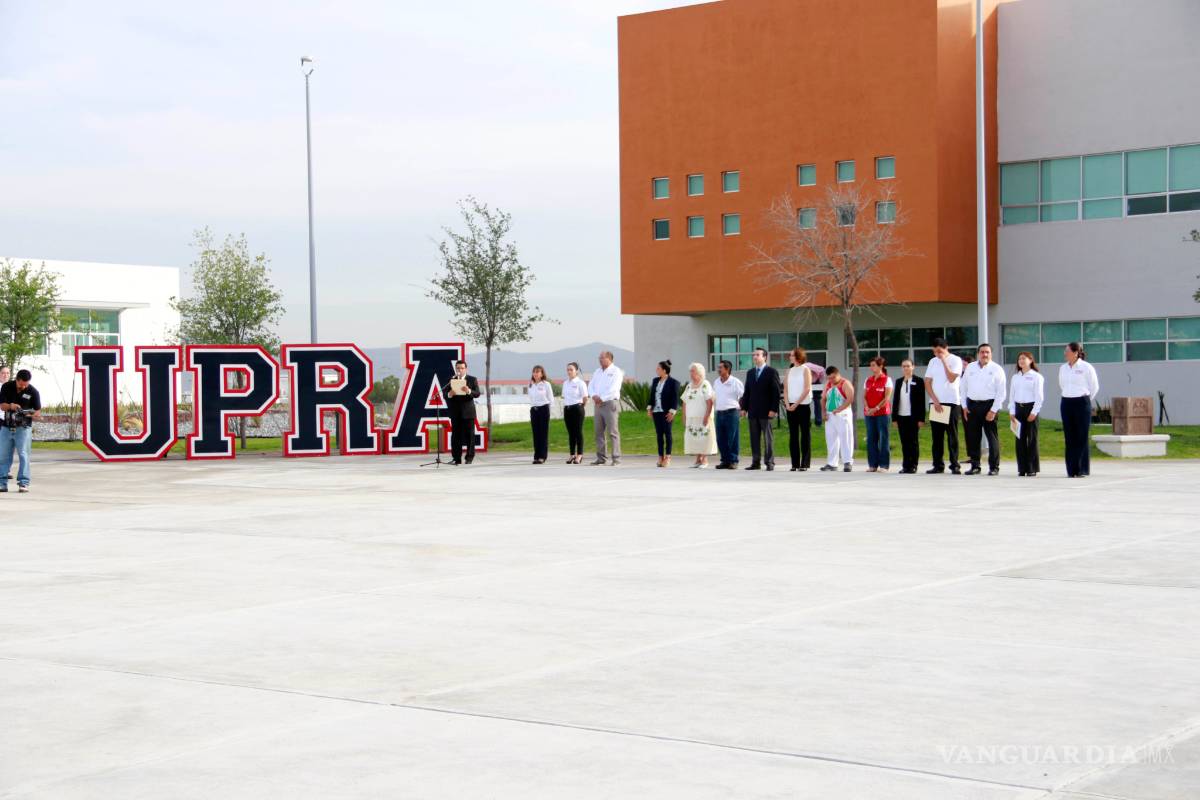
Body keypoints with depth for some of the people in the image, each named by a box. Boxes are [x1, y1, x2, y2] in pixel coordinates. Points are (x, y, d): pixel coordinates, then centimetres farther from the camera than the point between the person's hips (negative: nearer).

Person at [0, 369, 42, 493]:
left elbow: (38, 412, -2)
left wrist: (32, 414, -25)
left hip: (23, 428, -3)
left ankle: (24, 483, -9)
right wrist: (10, 406, -21)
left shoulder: (33, 392, -7)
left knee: (23, 455, -9)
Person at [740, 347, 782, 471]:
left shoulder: (771, 372, -3)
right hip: (753, 411, 6)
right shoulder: (750, 372, 16)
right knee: (754, 438, 5)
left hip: (766, 412, -6)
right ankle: (755, 462, 8)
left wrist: (773, 409, -14)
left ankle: (769, 463, 1)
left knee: (768, 437, -2)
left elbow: (777, 392, -7)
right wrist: (744, 408, 9)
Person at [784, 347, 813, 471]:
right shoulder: (790, 370, 13)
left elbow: (807, 389, -9)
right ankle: (795, 464, 6)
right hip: (791, 406, 5)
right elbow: (786, 388, 10)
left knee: (805, 435, -3)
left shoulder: (805, 369, -2)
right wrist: (787, 403, -5)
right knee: (793, 435, 4)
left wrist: (796, 404, -13)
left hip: (803, 405, -5)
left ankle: (804, 464, -3)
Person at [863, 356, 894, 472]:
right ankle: (873, 465, 10)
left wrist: (876, 408, -17)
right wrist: (867, 408, -8)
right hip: (869, 414, 5)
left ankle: (884, 465, -1)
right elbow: (864, 396, 9)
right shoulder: (868, 380, 13)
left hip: (883, 413, -5)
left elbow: (887, 398, -10)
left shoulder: (887, 380, -2)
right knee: (871, 439, 5)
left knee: (883, 439, -3)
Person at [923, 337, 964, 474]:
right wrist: (935, 401, -4)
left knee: (952, 436, -3)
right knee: (937, 436, 5)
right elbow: (927, 383, 7)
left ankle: (954, 465, -1)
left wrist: (944, 360, -13)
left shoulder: (955, 360, -2)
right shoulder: (933, 361, 11)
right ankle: (938, 465, 9)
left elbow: (951, 378, -16)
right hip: (936, 403, 4)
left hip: (951, 403, -4)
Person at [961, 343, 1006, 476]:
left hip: (989, 405, -4)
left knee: (992, 436, -4)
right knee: (972, 437, 5)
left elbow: (1002, 392, -3)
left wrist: (993, 410, -10)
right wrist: (964, 406, 7)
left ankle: (994, 467, 0)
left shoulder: (997, 369, 0)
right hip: (972, 405, 4)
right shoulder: (970, 368, 11)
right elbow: (963, 387, 15)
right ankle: (975, 466, 13)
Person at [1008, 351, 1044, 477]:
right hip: (1018, 408, 5)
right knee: (1020, 438, 3)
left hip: (1031, 407, -5)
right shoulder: (1015, 377, 13)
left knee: (1032, 438, -2)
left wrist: (1034, 412, -13)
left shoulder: (1036, 377, -2)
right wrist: (1012, 411, 5)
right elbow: (1012, 395, 13)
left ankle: (1032, 468, 2)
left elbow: (1039, 396, -7)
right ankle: (1022, 468, 7)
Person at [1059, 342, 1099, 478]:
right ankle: (1071, 469, 7)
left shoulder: (1086, 367, -7)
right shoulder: (1063, 368, 8)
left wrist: (1085, 400, 8)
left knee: (1082, 437, -4)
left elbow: (1094, 386, 1)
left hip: (1082, 403, -5)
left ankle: (1082, 470, 0)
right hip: (1066, 403, 5)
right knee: (1069, 437, 4)